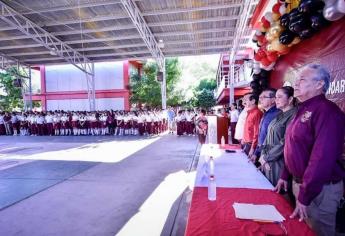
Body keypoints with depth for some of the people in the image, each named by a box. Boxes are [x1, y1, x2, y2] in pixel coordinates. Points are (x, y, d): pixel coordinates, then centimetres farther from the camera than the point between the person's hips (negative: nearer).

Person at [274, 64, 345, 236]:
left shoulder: (326, 111, -21)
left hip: (320, 189, -8)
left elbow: (322, 158, -27)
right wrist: (285, 176, 15)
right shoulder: (303, 110, 9)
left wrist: (304, 196, -24)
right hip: (298, 182, 9)